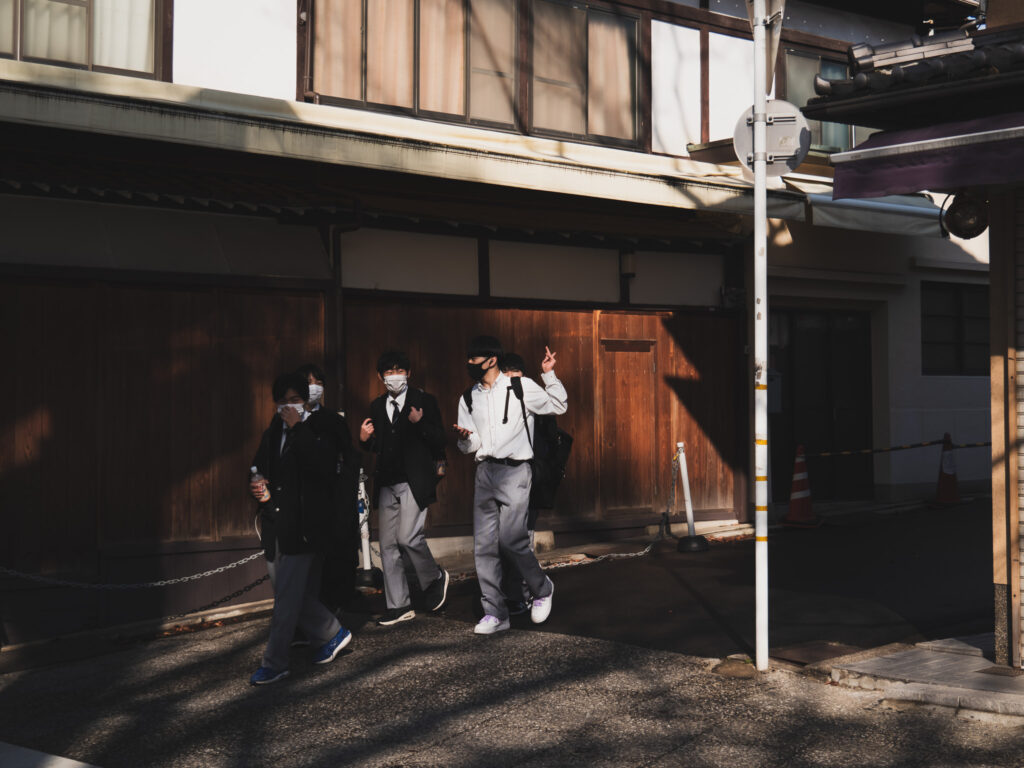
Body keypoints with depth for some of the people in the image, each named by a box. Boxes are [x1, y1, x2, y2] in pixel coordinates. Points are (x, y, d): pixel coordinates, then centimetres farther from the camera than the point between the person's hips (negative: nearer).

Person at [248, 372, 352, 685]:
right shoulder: (273, 433, 15)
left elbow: (325, 465, -24)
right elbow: (259, 467, 24)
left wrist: (298, 427, -21)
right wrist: (257, 487, 1)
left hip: (302, 527, -7)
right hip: (274, 526, 7)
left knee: (288, 597, -7)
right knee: (296, 594, 12)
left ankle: (275, 662, 0)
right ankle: (332, 634, 31)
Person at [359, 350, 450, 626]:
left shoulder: (424, 401, 2)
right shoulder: (377, 407, 16)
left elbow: (439, 441, -3)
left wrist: (420, 424, -20)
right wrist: (365, 439, 1)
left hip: (414, 481, -5)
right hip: (386, 484, 6)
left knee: (407, 537, -18)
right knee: (388, 546, 4)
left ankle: (434, 577, 10)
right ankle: (398, 606, 11)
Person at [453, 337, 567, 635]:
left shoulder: (521, 387, 0)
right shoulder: (468, 398, 13)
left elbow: (558, 406, 8)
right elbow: (471, 446, 13)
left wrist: (549, 374, -5)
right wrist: (464, 438, -10)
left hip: (514, 470, -5)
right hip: (485, 471, 5)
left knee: (511, 540, -14)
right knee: (483, 545, 1)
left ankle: (542, 589, 12)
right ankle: (495, 613, 8)